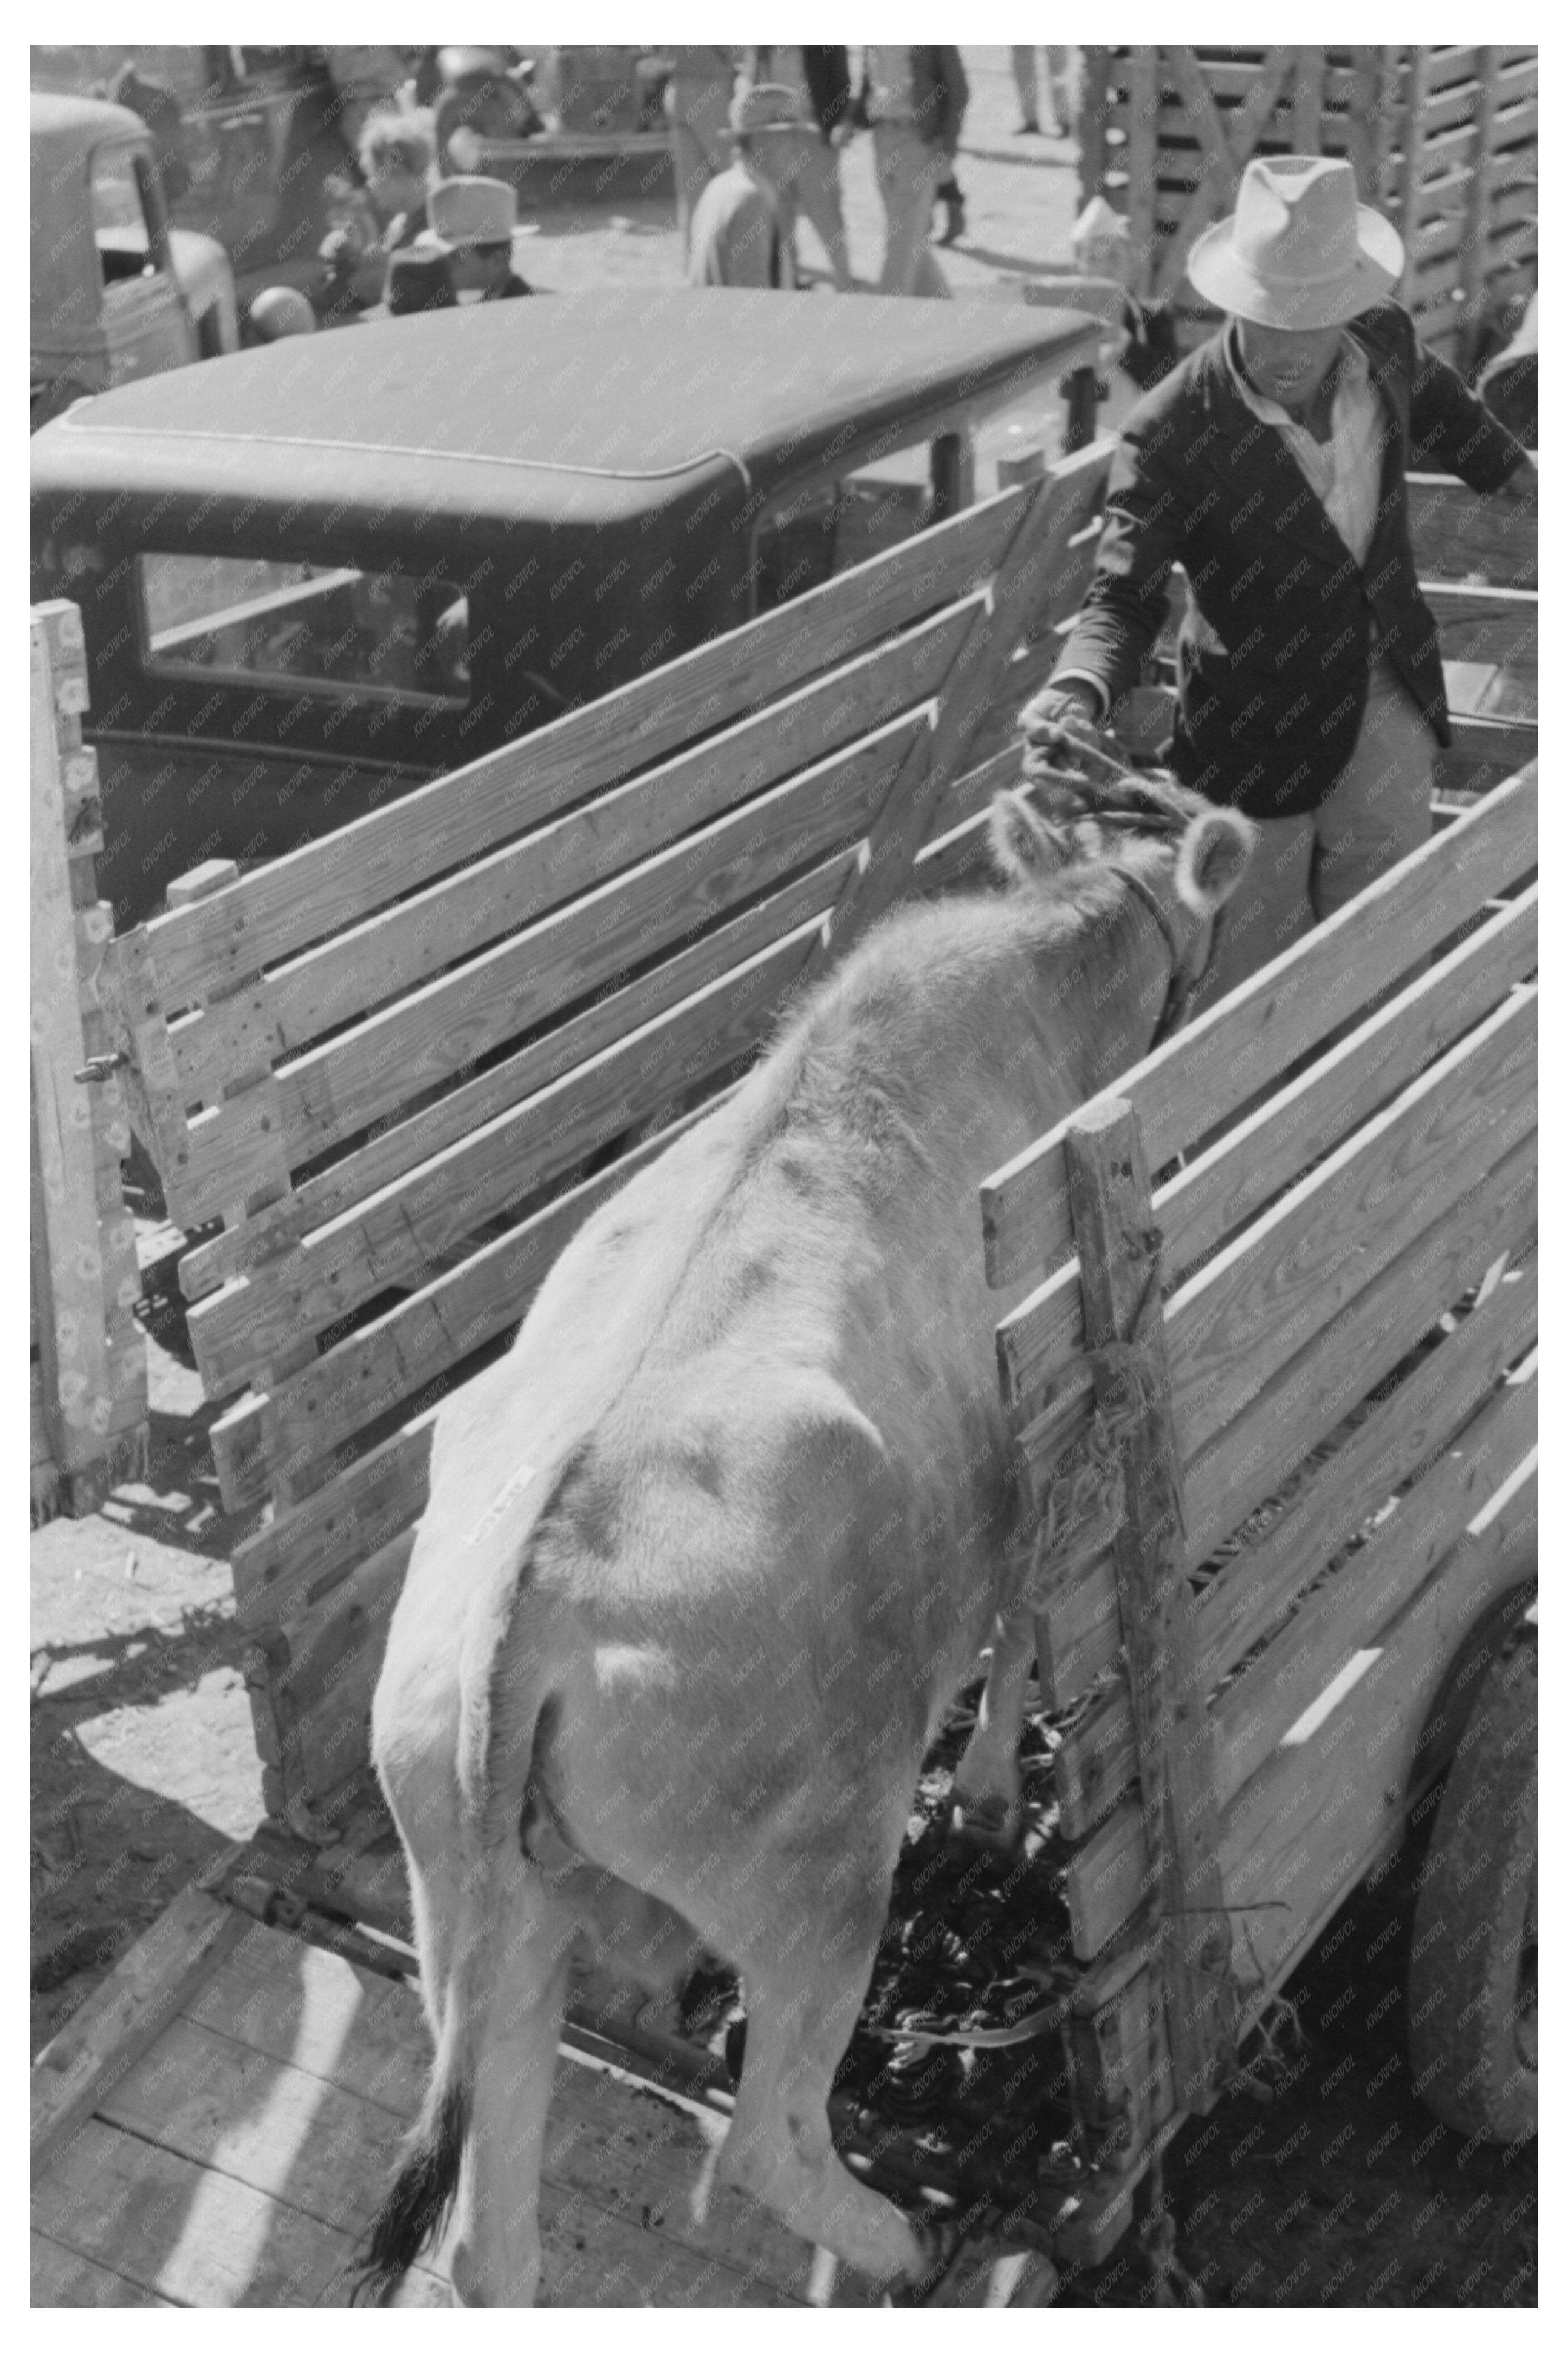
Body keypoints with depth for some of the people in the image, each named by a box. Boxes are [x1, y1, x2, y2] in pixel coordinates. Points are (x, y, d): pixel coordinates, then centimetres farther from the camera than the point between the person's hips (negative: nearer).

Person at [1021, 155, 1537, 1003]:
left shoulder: (1387, 341, -11)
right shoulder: (1172, 435, -27)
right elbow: (1124, 596, -24)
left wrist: (1524, 478, 27)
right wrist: (1080, 693, -45)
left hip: (1389, 706, 5)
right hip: (1258, 733, -5)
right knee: (1248, 980, 8)